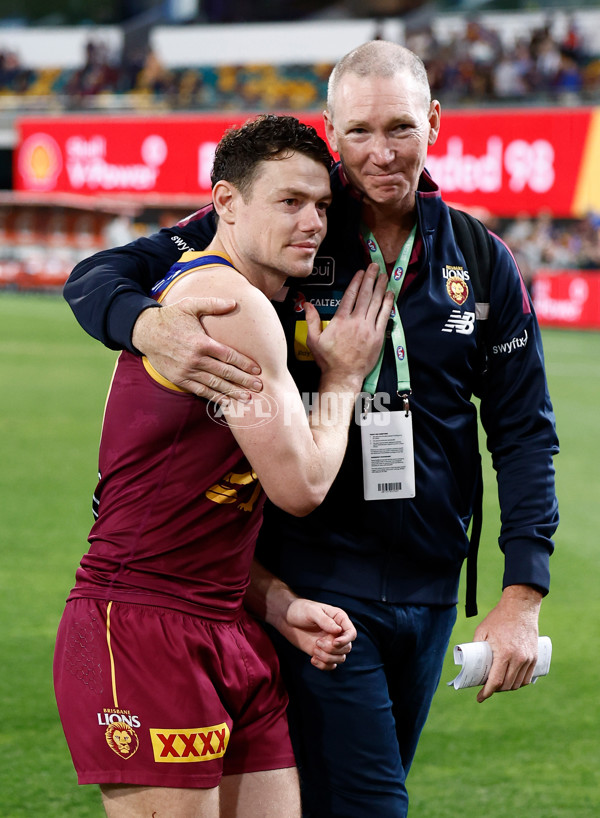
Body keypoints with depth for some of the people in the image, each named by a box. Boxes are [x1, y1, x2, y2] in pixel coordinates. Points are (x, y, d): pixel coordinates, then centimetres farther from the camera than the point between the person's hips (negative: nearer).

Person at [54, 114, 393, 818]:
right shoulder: (231, 304, -13)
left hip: (225, 632, 10)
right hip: (142, 633, -10)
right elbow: (300, 485, -14)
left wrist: (277, 603, 7)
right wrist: (342, 376, 2)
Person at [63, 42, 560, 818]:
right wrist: (152, 326, -32)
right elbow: (97, 277, -7)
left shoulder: (481, 263, 4)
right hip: (314, 582, -4)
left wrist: (522, 596, -2)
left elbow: (524, 431, 7)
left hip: (428, 593, 4)